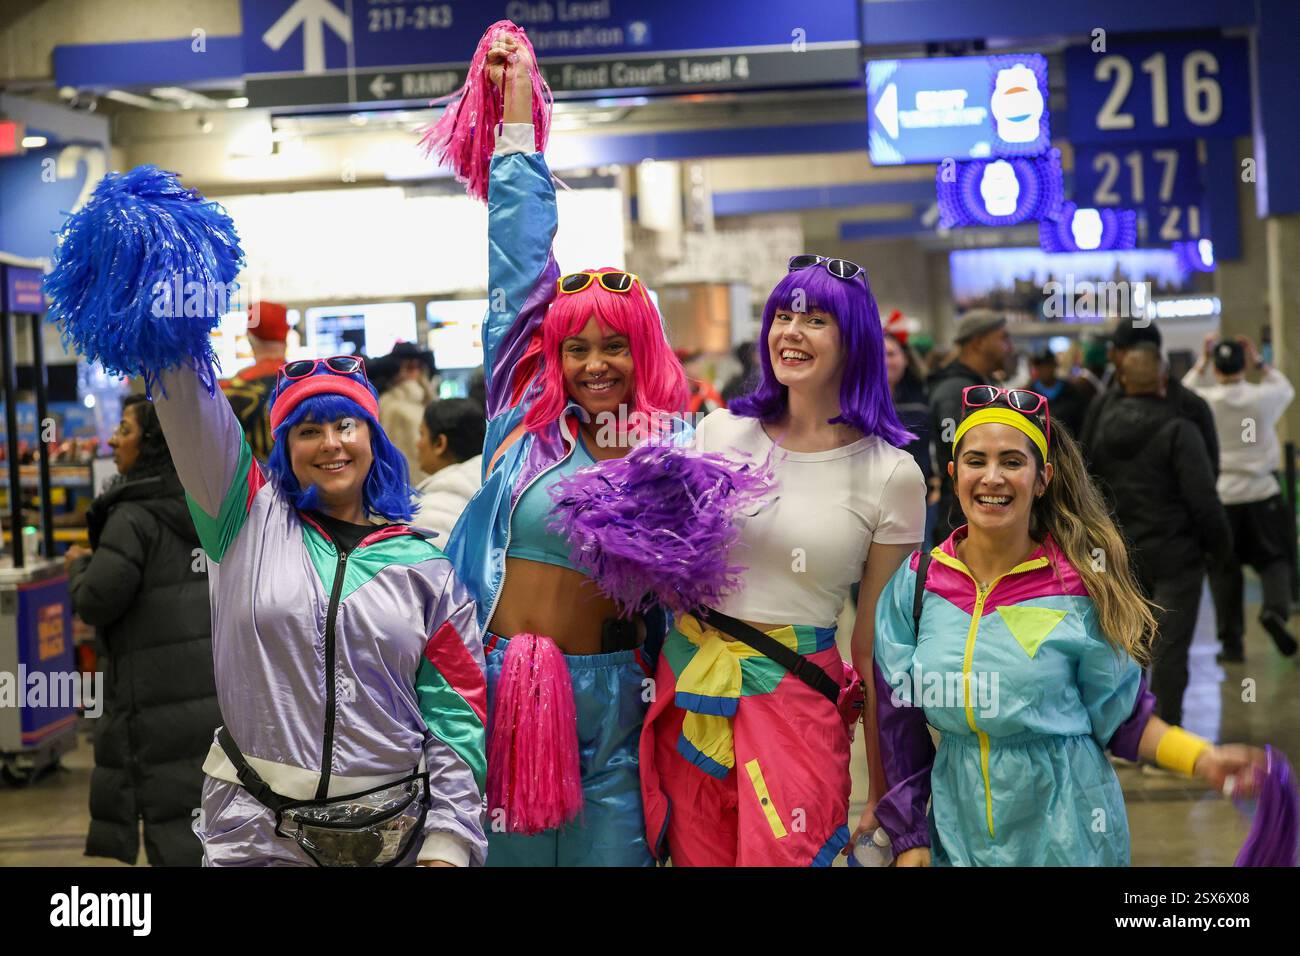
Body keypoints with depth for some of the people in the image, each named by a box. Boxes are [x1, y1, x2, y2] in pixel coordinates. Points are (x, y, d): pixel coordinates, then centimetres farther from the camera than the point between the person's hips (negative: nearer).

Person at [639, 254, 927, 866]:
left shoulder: (891, 475, -4)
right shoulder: (719, 432, 5)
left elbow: (877, 642, 0)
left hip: (794, 697, -3)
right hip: (688, 680, 3)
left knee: (782, 856, -3)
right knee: (697, 858, 10)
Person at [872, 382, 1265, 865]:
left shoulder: (1080, 588, -9)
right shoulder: (916, 583, -3)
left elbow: (1118, 715, -1)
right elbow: (901, 730, 3)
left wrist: (1202, 759, -15)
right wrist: (909, 839, 1)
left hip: (1064, 832, -2)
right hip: (958, 831, 2)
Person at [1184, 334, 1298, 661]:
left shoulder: (1205, 402, -8)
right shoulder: (1262, 398, -7)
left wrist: (1203, 360, 17)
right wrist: (1259, 363, 17)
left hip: (1218, 496, 0)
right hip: (1262, 494, 0)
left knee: (1224, 571, 9)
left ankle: (1231, 642, 10)